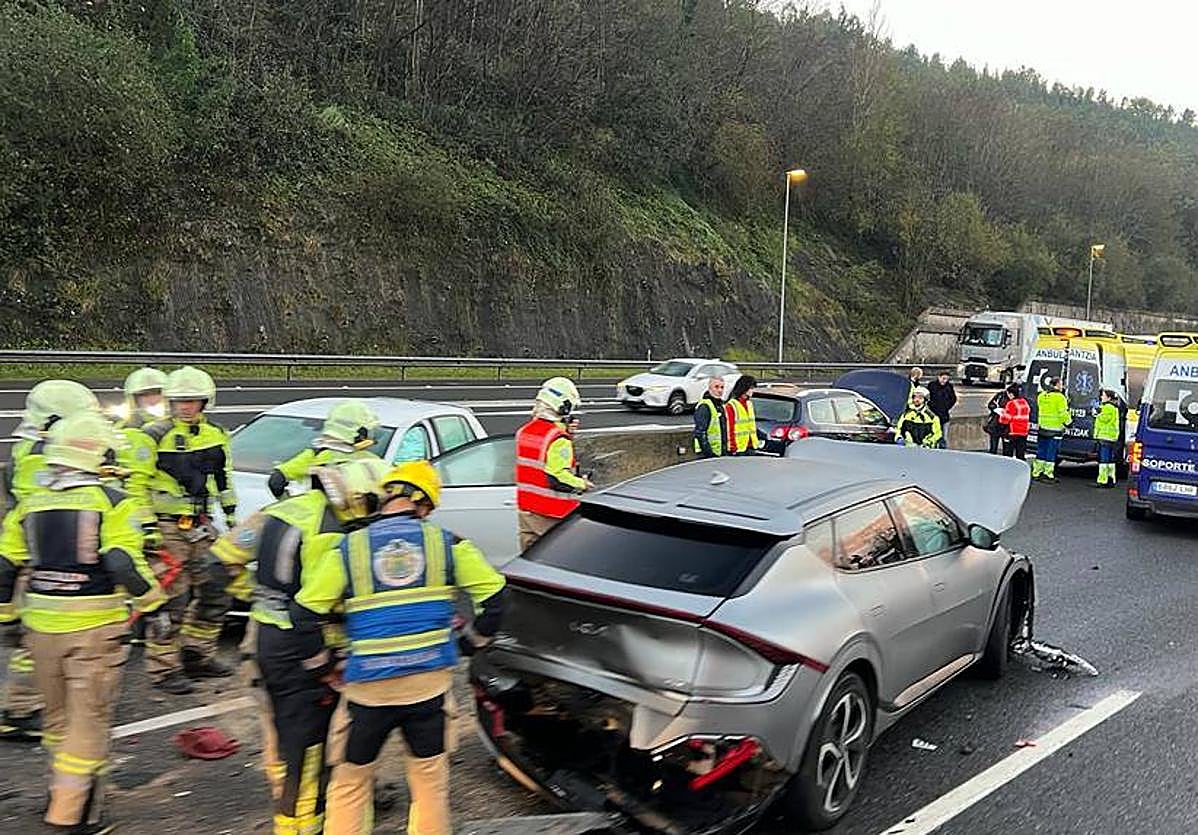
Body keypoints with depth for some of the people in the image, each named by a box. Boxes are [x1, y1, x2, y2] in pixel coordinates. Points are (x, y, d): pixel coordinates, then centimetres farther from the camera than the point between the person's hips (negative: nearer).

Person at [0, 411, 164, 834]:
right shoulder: (113, 503, -11)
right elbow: (124, 564, -20)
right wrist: (152, 598, -5)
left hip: (41, 625, 5)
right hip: (95, 628, -5)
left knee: (58, 715, 21)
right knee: (89, 719, 3)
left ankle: (64, 791, 35)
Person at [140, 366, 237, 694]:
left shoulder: (216, 435, 10)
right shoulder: (154, 436, -7)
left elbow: (224, 480, 21)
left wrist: (232, 518, 20)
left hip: (201, 526, 6)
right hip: (167, 527, -6)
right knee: (170, 598, -6)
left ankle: (197, 655, 25)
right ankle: (163, 668, 4)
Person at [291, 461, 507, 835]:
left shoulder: (349, 548, 0)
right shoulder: (446, 543, 1)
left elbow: (304, 612, -3)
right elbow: (493, 594, 1)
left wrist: (320, 664, 10)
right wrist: (473, 640, 15)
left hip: (368, 687, -1)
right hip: (431, 680, 1)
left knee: (350, 781, 16)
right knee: (430, 776, 17)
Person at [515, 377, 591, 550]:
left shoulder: (524, 431, 5)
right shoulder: (559, 440, -20)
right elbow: (558, 478, -25)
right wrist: (582, 484, -9)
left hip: (525, 508, 7)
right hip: (551, 514, -7)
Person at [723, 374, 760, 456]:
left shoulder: (749, 403, 14)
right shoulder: (731, 406, -12)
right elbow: (729, 430, -14)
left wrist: (756, 443, 17)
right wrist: (732, 449, -16)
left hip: (751, 448, 8)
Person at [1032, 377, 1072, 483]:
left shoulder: (1041, 396, 9)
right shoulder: (1059, 397, -12)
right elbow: (1063, 413, -12)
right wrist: (1069, 421, 1)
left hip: (1042, 426, 6)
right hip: (1055, 428, -6)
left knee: (1041, 452, 13)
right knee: (1051, 453, -1)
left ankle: (1036, 473, 15)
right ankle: (1048, 475, 0)